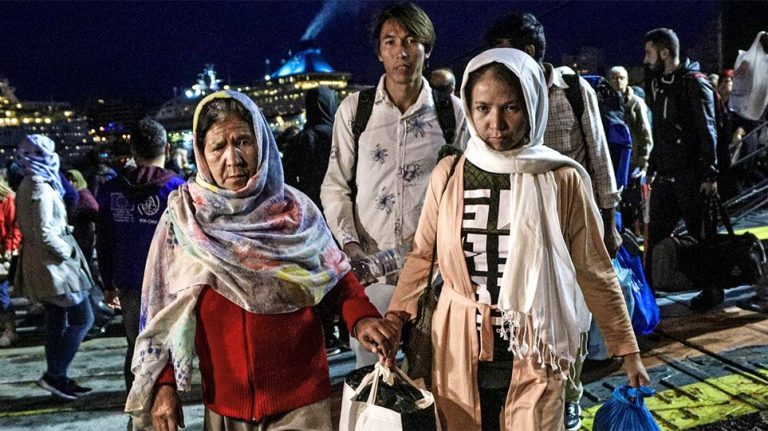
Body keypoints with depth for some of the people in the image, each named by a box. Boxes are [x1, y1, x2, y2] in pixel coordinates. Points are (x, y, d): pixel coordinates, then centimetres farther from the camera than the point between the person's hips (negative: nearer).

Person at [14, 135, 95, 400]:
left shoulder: (28, 186, 13)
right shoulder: (42, 189, -18)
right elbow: (44, 234, -23)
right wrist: (68, 252, -13)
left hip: (41, 265, 10)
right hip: (54, 265, -10)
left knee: (56, 322, 14)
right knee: (82, 318, -4)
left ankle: (58, 379, 20)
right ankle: (54, 374, -3)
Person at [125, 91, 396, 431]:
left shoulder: (296, 210, -3)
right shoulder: (183, 219, -5)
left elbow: (336, 276, 4)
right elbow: (163, 309, 0)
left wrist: (361, 317, -14)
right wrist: (164, 384, -6)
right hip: (225, 400, 1)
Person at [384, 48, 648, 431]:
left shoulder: (563, 179, -7)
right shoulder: (449, 174, -3)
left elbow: (594, 270, 0)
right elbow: (422, 255, 7)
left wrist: (628, 351, 2)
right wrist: (394, 318, -5)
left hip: (534, 357, -1)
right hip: (459, 353, 2)